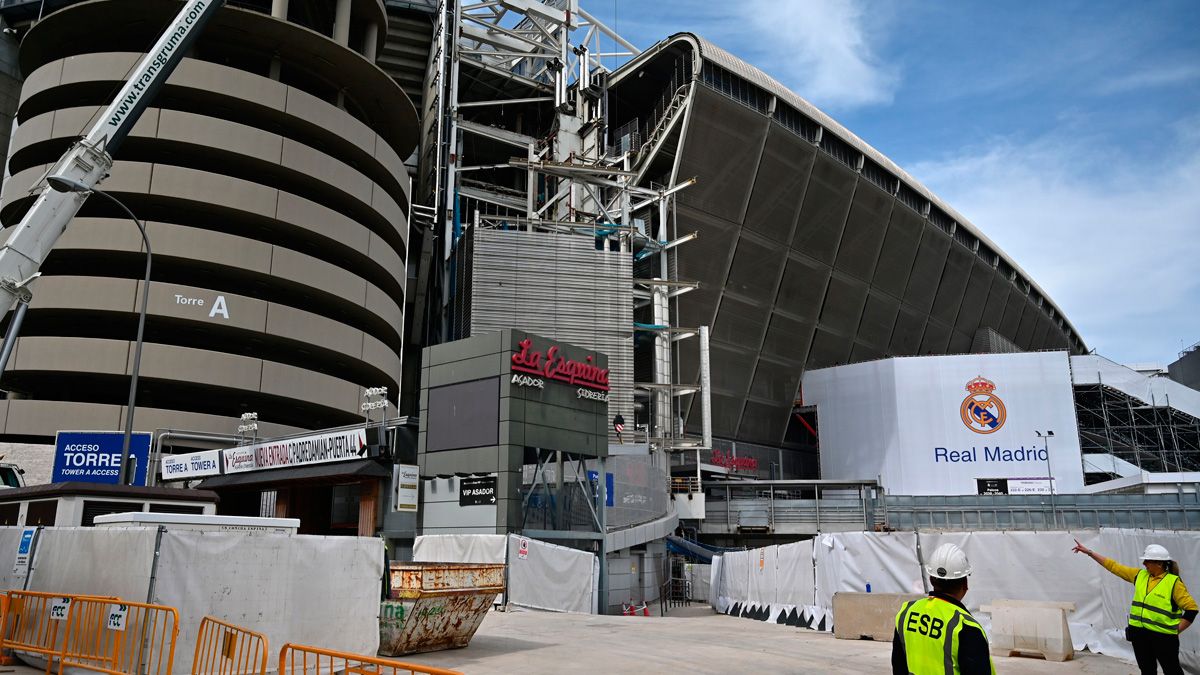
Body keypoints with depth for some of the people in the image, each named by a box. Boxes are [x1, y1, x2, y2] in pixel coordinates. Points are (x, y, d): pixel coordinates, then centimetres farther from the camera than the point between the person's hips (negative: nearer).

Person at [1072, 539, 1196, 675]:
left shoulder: (1174, 582, -10)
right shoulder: (1140, 575, 6)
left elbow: (1191, 608, -10)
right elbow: (1114, 566, 9)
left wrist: (1176, 631, -11)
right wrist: (1088, 552, 7)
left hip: (1163, 636, -5)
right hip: (1139, 633, 6)